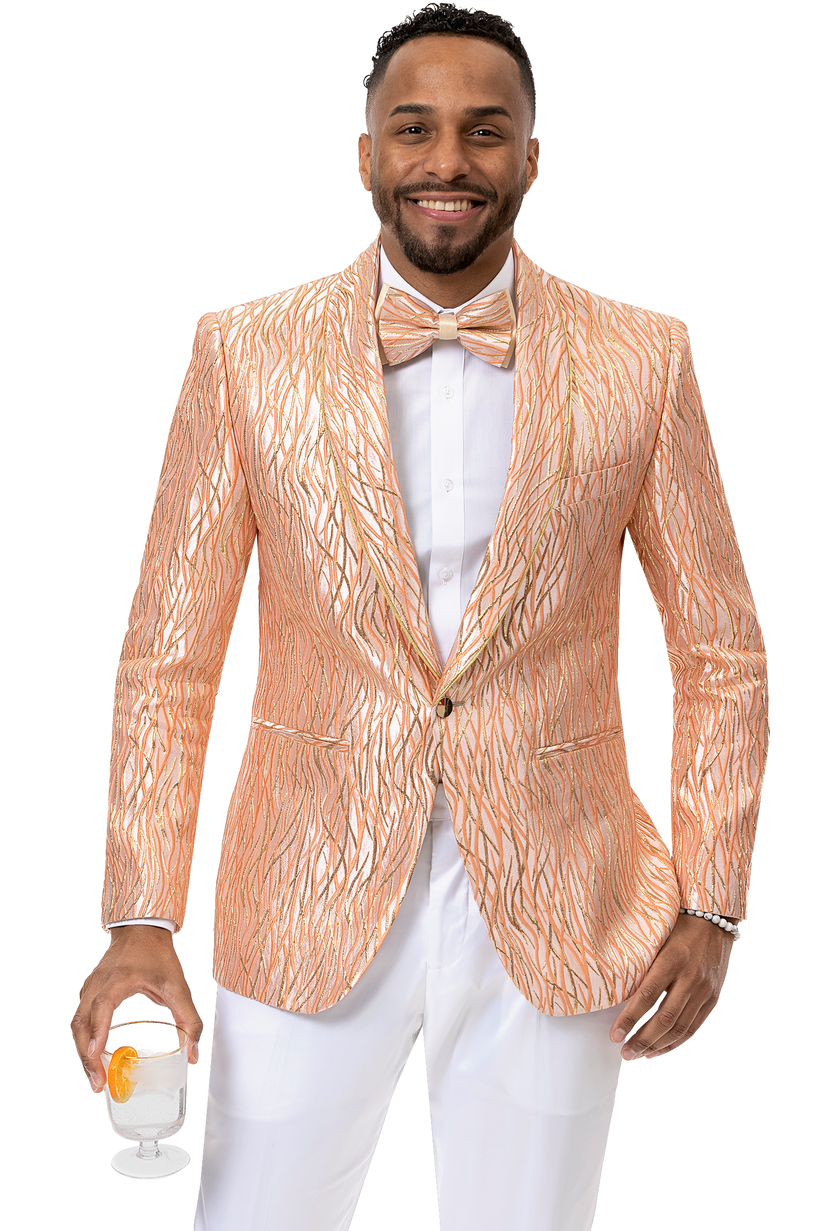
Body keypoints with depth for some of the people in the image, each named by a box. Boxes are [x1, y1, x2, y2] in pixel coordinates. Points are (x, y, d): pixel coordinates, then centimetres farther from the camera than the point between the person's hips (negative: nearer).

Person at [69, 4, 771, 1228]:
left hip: (551, 921, 1)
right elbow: (166, 657, -1)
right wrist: (140, 919, -8)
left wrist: (713, 906, -4)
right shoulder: (242, 352, -3)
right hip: (308, 915, 0)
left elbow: (723, 654, 4)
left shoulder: (643, 358, -2)